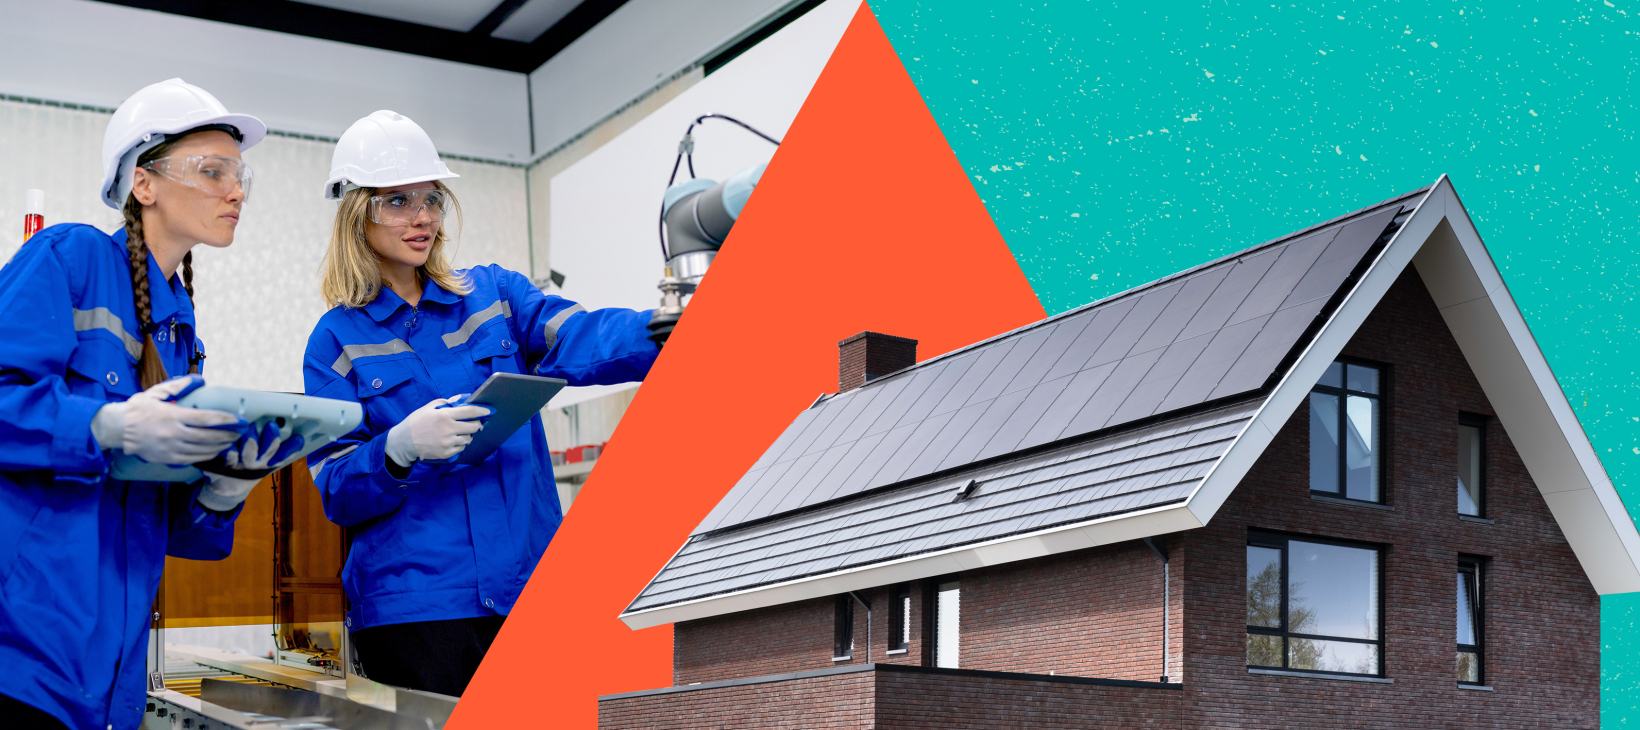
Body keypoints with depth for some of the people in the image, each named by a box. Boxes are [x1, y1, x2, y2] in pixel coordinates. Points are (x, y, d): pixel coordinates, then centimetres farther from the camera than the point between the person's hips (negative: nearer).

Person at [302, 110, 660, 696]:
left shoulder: (495, 295, 11)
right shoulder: (339, 340, 6)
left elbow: (580, 341, -9)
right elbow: (336, 493, 0)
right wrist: (400, 450, -21)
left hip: (529, 589, 2)